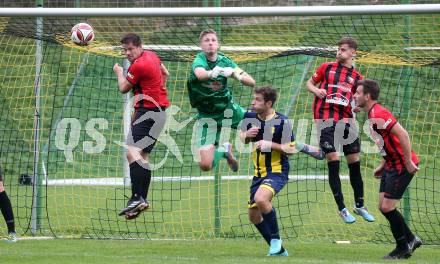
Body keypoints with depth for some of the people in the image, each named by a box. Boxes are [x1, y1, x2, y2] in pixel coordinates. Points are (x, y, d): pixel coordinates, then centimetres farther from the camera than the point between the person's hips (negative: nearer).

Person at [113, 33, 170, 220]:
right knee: (143, 156, 13)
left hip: (148, 112, -11)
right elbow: (165, 74, 30)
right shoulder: (151, 56, 13)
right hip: (158, 110, 11)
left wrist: (119, 73, 16)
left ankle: (137, 198, -33)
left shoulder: (138, 65, -16)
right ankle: (142, 199, 14)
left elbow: (123, 88, -3)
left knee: (132, 152, -22)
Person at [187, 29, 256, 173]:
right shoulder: (199, 60, -16)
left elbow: (251, 82, -12)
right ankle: (223, 150, 18)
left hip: (228, 109, 3)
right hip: (207, 116, -3)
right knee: (205, 164, -15)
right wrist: (211, 73, -64)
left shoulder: (224, 61, -5)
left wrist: (238, 76, -34)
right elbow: (200, 74, -41)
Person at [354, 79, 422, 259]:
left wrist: (408, 162, -25)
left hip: (402, 166, -10)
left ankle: (403, 248, 7)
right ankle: (410, 240, 19)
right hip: (392, 165, 10)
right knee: (383, 206, 10)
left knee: (387, 207, -6)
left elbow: (402, 134, -27)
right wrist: (382, 166, 19)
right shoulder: (373, 114, 12)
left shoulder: (378, 114, -21)